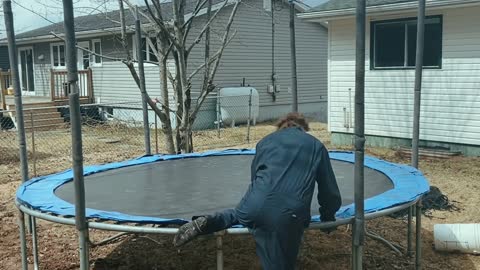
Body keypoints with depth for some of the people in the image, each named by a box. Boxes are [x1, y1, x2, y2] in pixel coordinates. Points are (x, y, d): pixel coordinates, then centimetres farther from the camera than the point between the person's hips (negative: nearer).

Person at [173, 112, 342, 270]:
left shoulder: (266, 140, 24)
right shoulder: (316, 146, 19)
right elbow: (331, 192, 20)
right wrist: (327, 218, 38)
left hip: (256, 203, 2)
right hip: (288, 216, -2)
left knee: (240, 214, 35)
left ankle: (206, 223, 9)